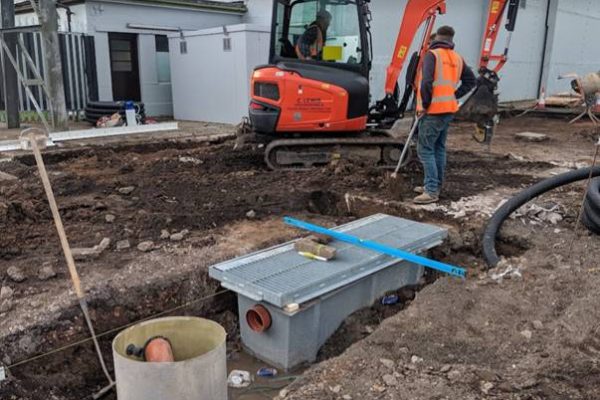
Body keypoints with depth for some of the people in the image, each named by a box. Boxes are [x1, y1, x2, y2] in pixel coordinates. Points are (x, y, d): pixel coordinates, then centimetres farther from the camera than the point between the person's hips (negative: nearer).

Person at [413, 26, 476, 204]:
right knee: (439, 148, 16)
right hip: (449, 110, 8)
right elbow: (470, 80, 16)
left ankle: (431, 191, -9)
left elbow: (426, 82, -22)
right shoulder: (457, 58, 11)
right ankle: (435, 185, 24)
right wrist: (454, 95, 12)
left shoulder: (432, 55, -10)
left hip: (433, 111, -8)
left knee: (425, 149, -5)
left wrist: (424, 104, -10)